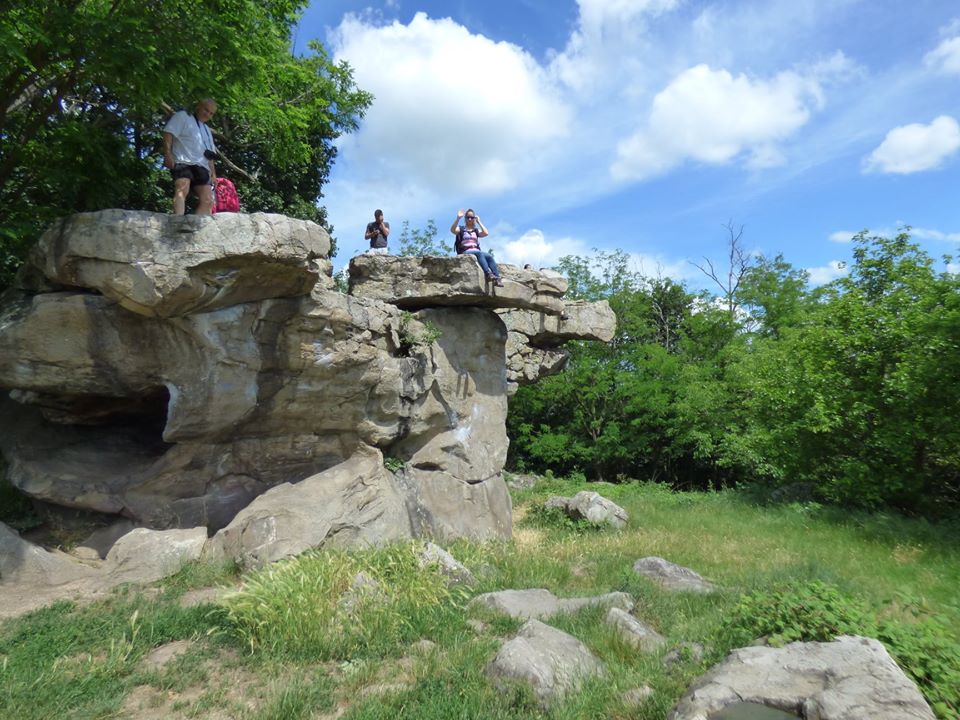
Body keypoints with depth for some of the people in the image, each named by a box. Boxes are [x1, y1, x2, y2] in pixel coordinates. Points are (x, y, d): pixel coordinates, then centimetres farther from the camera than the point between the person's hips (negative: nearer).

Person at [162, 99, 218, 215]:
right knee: (182, 188, -31)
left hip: (201, 167, 8)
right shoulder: (182, 116, 10)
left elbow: (209, 155, 31)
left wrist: (213, 172, 19)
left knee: (208, 200, -6)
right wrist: (168, 153, -17)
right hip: (184, 162, -8)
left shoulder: (207, 130, 32)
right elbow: (168, 133, -4)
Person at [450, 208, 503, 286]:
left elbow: (486, 233, 3)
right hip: (465, 253, -4)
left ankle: (497, 278, -37)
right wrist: (458, 218, -18)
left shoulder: (476, 230, 23)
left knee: (489, 256, -25)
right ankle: (488, 274, -51)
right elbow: (452, 230, -9)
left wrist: (479, 222, 10)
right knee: (480, 253, -35)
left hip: (477, 252, 4)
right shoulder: (461, 229, 13)